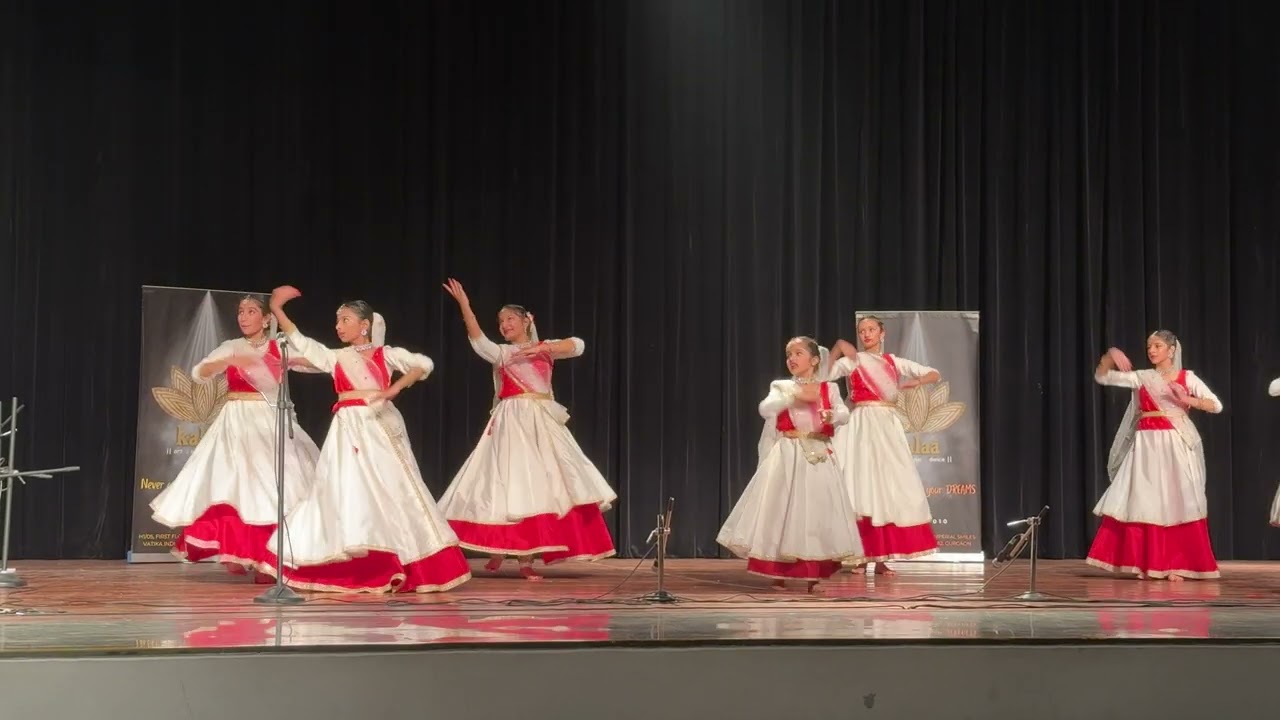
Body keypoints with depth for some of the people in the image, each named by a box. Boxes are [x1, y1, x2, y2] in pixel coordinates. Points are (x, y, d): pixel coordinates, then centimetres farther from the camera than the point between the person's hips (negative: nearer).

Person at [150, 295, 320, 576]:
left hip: (269, 422, 0)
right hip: (236, 422, 0)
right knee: (234, 484, -8)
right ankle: (236, 553, -2)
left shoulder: (279, 347, 5)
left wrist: (294, 361, -18)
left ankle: (270, 557, 1)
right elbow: (199, 373, -9)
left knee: (274, 486, -4)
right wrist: (230, 361, -25)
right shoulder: (231, 347, 5)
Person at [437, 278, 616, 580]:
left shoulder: (544, 348, 12)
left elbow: (577, 345, -3)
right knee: (511, 484, -6)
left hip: (543, 423, 2)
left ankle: (525, 557, 6)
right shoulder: (501, 353, 7)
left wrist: (540, 348, -13)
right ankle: (499, 550, 7)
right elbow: (479, 342, -13)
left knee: (543, 486, 0)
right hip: (513, 423, -2)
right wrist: (464, 305, -24)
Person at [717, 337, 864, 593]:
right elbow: (765, 409, -13)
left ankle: (814, 577, 7)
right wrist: (794, 395, -23)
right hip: (787, 457, -1)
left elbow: (845, 415, -8)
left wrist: (832, 415, -30)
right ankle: (778, 575, 3)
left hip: (818, 457, 1)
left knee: (817, 511, -1)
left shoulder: (829, 388, 7)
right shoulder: (782, 386, 5)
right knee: (783, 510, -4)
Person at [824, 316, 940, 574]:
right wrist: (836, 348, -11)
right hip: (862, 426, -3)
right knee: (863, 486, -7)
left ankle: (881, 559, 4)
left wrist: (917, 381, -5)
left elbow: (935, 375, 14)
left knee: (890, 488, -1)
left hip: (889, 427, 3)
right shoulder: (852, 360, 5)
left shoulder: (894, 362, 13)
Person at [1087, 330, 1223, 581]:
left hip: (1175, 445, -2)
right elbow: (1101, 377, 8)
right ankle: (1147, 563, 6)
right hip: (1146, 446, 2)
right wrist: (1110, 355, -8)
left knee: (1175, 504, -2)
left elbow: (1216, 405, -2)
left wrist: (1188, 401, -17)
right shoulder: (1141, 377, 8)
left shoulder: (1187, 377, 3)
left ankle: (1176, 565, 2)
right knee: (1143, 502, -1)